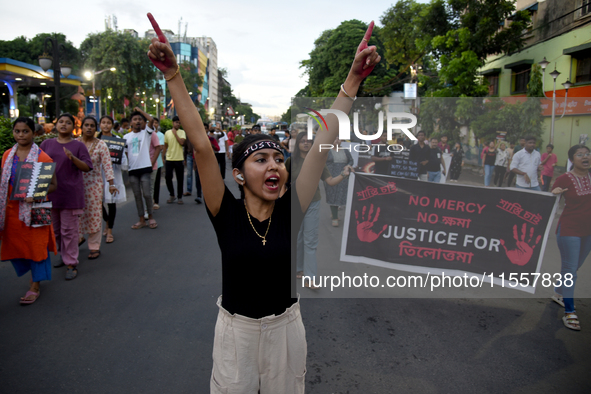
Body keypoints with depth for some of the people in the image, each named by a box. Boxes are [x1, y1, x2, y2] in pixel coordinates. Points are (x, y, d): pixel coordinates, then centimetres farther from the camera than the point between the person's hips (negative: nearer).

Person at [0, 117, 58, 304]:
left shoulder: (42, 157, -8)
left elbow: (53, 185, -8)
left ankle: (35, 286, 14)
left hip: (33, 209, -5)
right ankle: (34, 272, 35)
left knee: (36, 245, 2)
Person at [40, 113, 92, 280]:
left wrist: (73, 158, -22)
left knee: (69, 230, -1)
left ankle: (71, 264, 5)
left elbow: (87, 167, -5)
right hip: (50, 192, 4)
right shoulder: (46, 144, 9)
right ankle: (64, 255, 32)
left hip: (70, 193, -4)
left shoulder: (78, 145, 0)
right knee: (55, 229, 15)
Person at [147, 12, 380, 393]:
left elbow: (323, 145, -17)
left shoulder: (290, 212, -12)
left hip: (286, 328, 2)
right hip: (236, 329, -1)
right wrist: (173, 76, -26)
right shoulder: (227, 214, -15)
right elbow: (201, 145, -23)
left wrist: (353, 80, -17)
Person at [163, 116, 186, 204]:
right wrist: (163, 156, 11)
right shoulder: (167, 133, 6)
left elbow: (182, 142, -15)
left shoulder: (182, 132, 1)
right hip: (169, 159, 2)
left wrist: (175, 133, -9)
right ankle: (172, 195, 18)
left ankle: (179, 197, 15)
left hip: (179, 159, -1)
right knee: (168, 178, 0)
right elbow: (165, 145, 13)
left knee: (180, 179, 4)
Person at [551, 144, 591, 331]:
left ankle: (558, 294, 39)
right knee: (570, 270, -5)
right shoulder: (564, 179, -11)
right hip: (569, 230, -5)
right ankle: (569, 312, 1)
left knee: (574, 267, 17)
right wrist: (554, 194, -27)